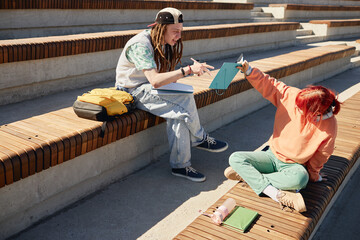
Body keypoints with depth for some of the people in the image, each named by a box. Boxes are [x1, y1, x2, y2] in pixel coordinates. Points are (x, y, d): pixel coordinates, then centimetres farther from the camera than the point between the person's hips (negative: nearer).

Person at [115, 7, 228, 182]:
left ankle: (180, 166, -14)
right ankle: (200, 139, -2)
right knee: (185, 100, -26)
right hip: (133, 92, -8)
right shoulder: (140, 45, -23)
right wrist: (188, 70, -39)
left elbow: (165, 76, 11)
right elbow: (154, 80, -35)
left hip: (149, 88, 8)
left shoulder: (162, 43, 5)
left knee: (179, 112, -21)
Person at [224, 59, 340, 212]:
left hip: (294, 165, -3)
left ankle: (248, 175, -24)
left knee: (300, 179, -41)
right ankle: (278, 194, -30)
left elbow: (321, 156, -5)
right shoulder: (291, 95, -16)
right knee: (235, 158, -20)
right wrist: (249, 71, -24)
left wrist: (313, 175, 9)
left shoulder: (328, 127, -19)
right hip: (273, 155, 4)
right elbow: (268, 84, -7)